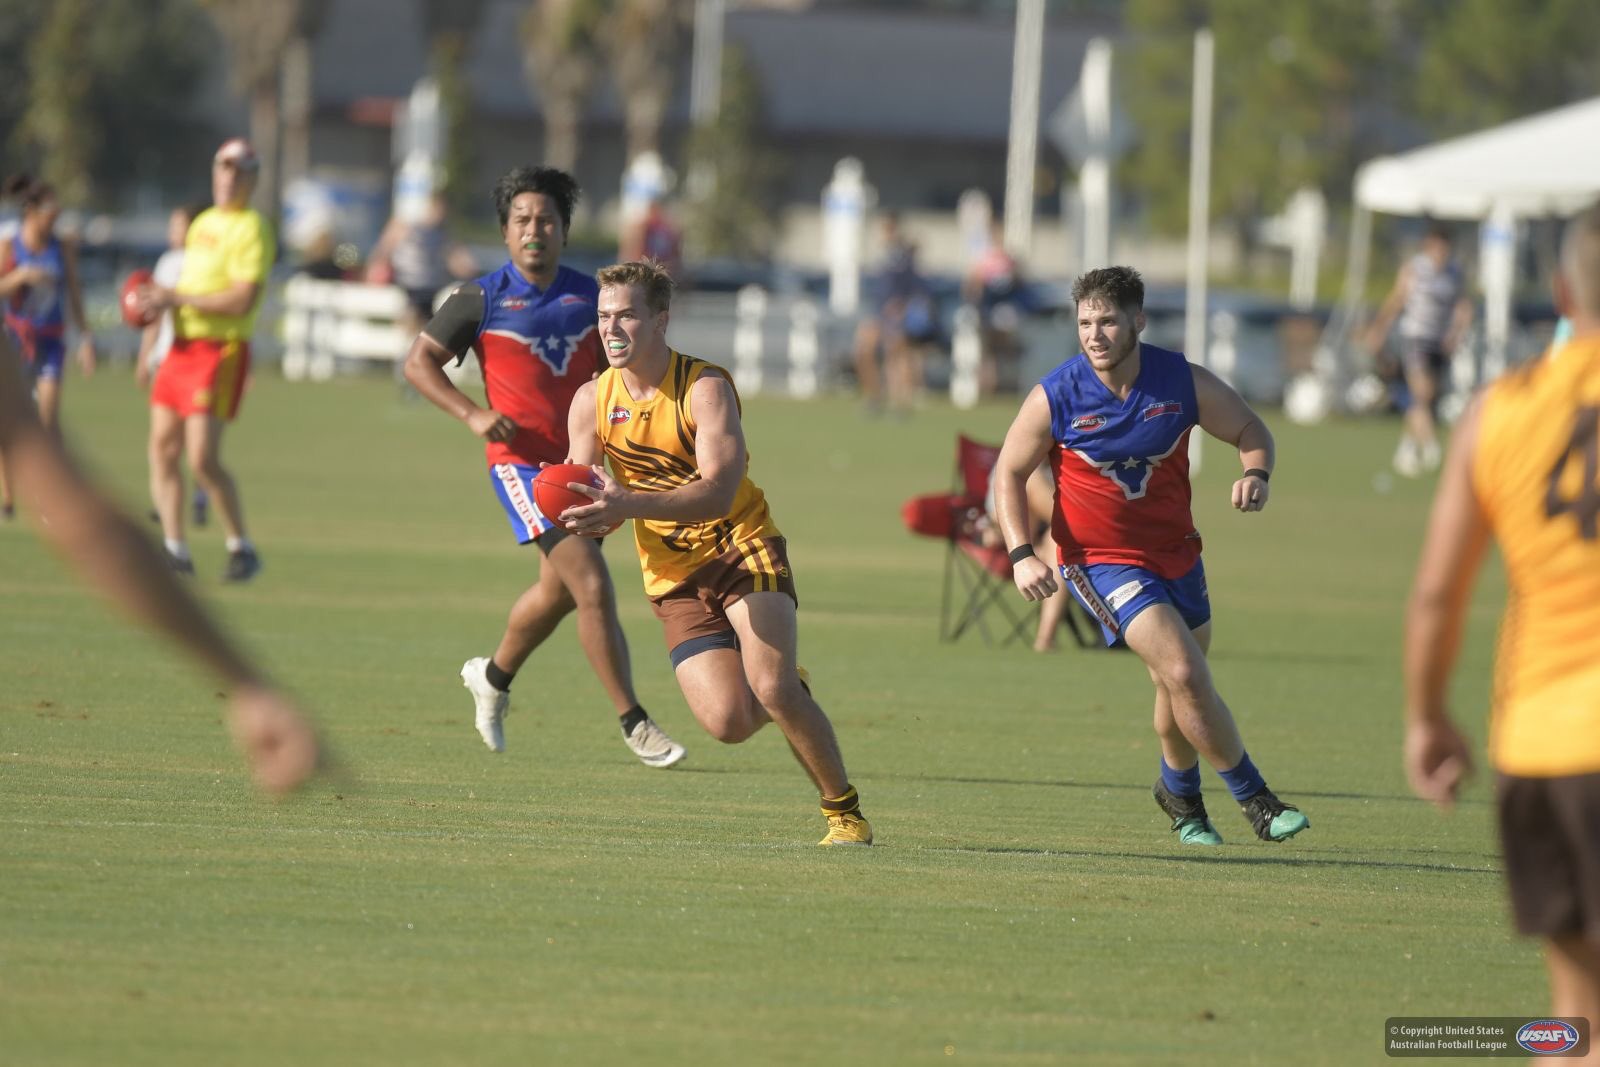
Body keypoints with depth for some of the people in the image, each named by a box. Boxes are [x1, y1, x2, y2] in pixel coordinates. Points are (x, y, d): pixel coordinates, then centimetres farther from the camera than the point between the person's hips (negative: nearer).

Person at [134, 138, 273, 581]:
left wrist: (177, 297, -17)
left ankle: (242, 549, -1)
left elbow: (243, 299, -19)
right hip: (183, 344, 8)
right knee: (162, 449, 2)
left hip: (221, 349, -8)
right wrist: (161, 299, 5)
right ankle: (175, 549, 8)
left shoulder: (251, 230, -9)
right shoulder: (203, 223, 17)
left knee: (203, 458, -15)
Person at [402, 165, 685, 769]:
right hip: (521, 463, -6)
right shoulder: (482, 299, -5)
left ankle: (493, 676, 49)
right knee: (593, 587, -17)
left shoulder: (588, 296, 6)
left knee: (558, 592, 21)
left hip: (579, 461, 6)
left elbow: (608, 370, 19)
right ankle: (633, 723, -11)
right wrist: (472, 414, -14)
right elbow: (418, 361, -1)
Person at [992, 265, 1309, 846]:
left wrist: (1256, 475, -18)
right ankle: (1253, 797, -4)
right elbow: (1009, 472, -1)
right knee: (1185, 673, -18)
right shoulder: (1054, 398, -15)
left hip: (1176, 551, 4)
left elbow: (1250, 429, 4)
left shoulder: (1185, 383, -10)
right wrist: (1021, 555, -12)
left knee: (1180, 684, 15)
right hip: (1101, 559, -4)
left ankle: (1180, 791, 44)